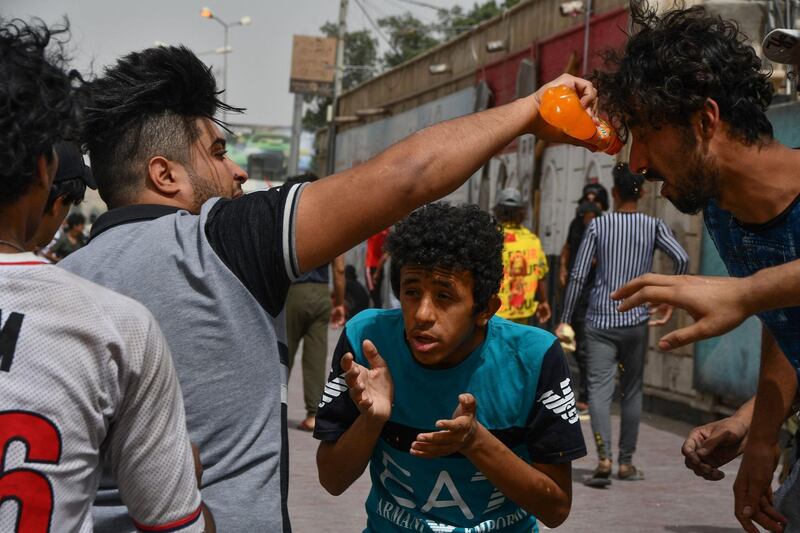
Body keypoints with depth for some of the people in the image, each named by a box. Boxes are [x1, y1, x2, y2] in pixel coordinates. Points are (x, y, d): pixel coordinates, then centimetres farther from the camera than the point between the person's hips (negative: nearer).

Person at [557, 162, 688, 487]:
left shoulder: (598, 226, 0)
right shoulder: (653, 227, 1)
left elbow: (578, 276, -3)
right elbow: (682, 258, -14)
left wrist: (565, 320, 3)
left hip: (600, 320, -1)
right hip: (636, 321, 1)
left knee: (599, 389, -6)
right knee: (632, 390, 13)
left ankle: (604, 457, -24)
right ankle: (626, 462, 19)